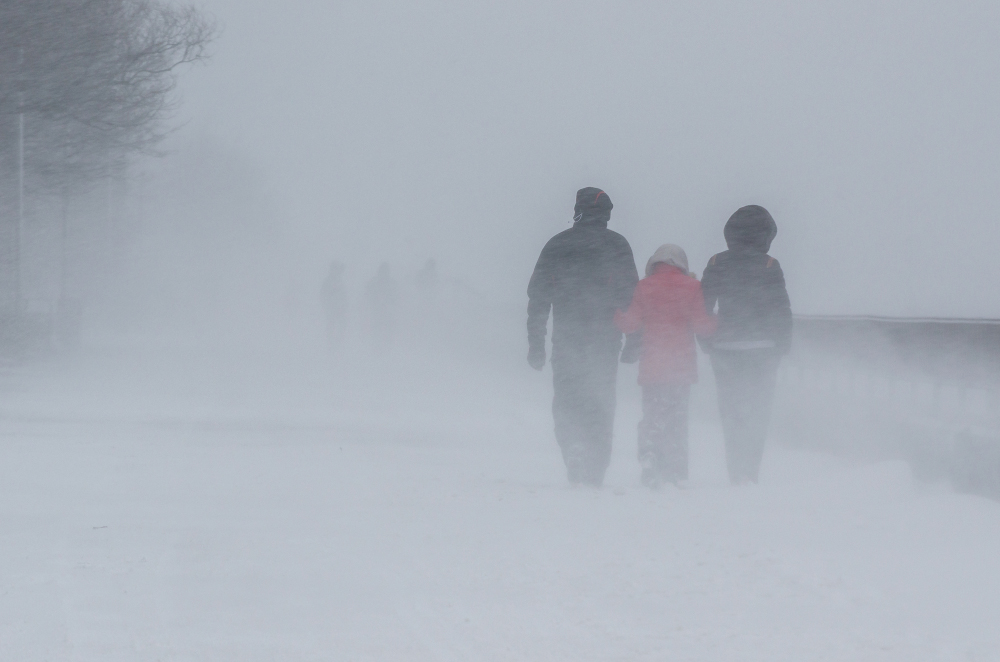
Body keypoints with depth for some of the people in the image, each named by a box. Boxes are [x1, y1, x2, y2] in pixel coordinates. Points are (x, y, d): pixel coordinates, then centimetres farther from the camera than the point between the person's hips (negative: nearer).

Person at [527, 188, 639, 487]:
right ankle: (594, 472, 1)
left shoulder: (557, 245, 5)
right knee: (600, 405, 5)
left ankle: (575, 454, -12)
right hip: (605, 338, 0)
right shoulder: (616, 245, 1)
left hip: (566, 338, 0)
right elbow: (631, 294, -2)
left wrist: (536, 343, 9)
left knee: (566, 403, 9)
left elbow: (538, 296, 5)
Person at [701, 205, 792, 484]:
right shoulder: (769, 267, -5)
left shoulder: (717, 265, 3)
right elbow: (782, 310, -3)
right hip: (761, 349, -2)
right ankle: (750, 471, -7)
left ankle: (737, 472, 5)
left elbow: (701, 307, 3)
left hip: (725, 349, 2)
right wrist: (782, 346, 7)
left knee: (731, 412, 10)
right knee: (758, 413, 3)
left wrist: (708, 342, 13)